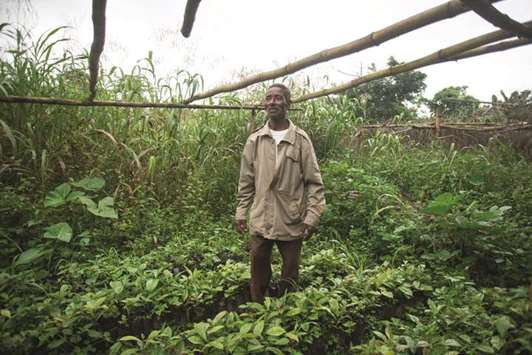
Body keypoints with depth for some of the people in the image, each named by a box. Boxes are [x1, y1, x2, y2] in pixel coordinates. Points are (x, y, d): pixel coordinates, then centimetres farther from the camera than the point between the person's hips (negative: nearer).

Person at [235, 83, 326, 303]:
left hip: (292, 221, -1)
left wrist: (312, 216, -10)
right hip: (260, 220, 2)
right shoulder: (254, 140, 2)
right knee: (259, 273, 14)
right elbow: (246, 181, 6)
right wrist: (241, 212, 4)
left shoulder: (301, 140, -5)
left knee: (290, 275, 15)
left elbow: (314, 182, -4)